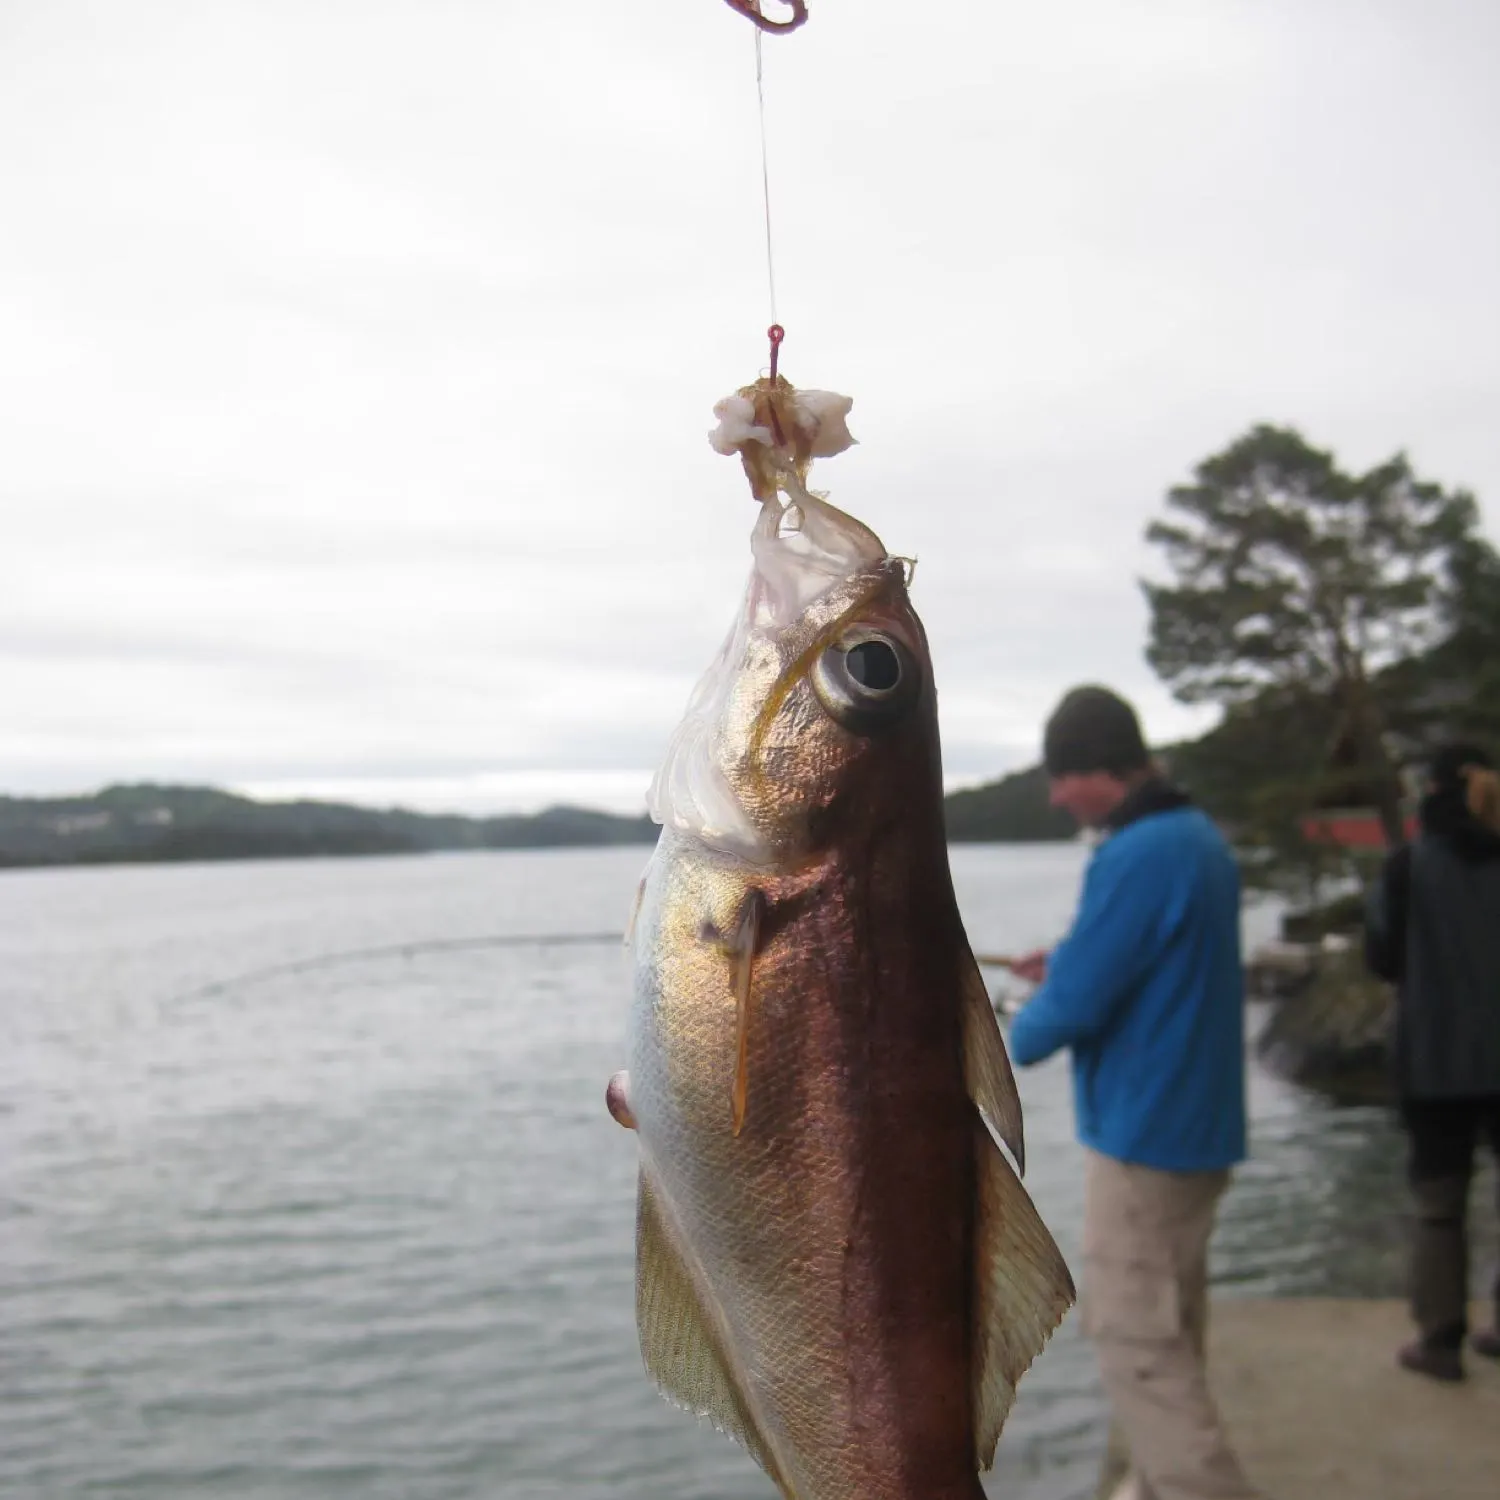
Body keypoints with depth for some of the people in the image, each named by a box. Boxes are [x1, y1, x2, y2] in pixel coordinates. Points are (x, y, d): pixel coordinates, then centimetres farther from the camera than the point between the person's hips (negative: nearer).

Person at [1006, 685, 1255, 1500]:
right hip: (1201, 1126, 10)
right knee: (1168, 1326, 18)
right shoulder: (1203, 838, 9)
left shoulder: (1135, 857, -22)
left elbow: (1075, 1005, -21)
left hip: (1144, 1134, -10)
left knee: (1134, 1337, -3)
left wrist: (1016, 1037, -1)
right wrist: (1069, 962, 12)